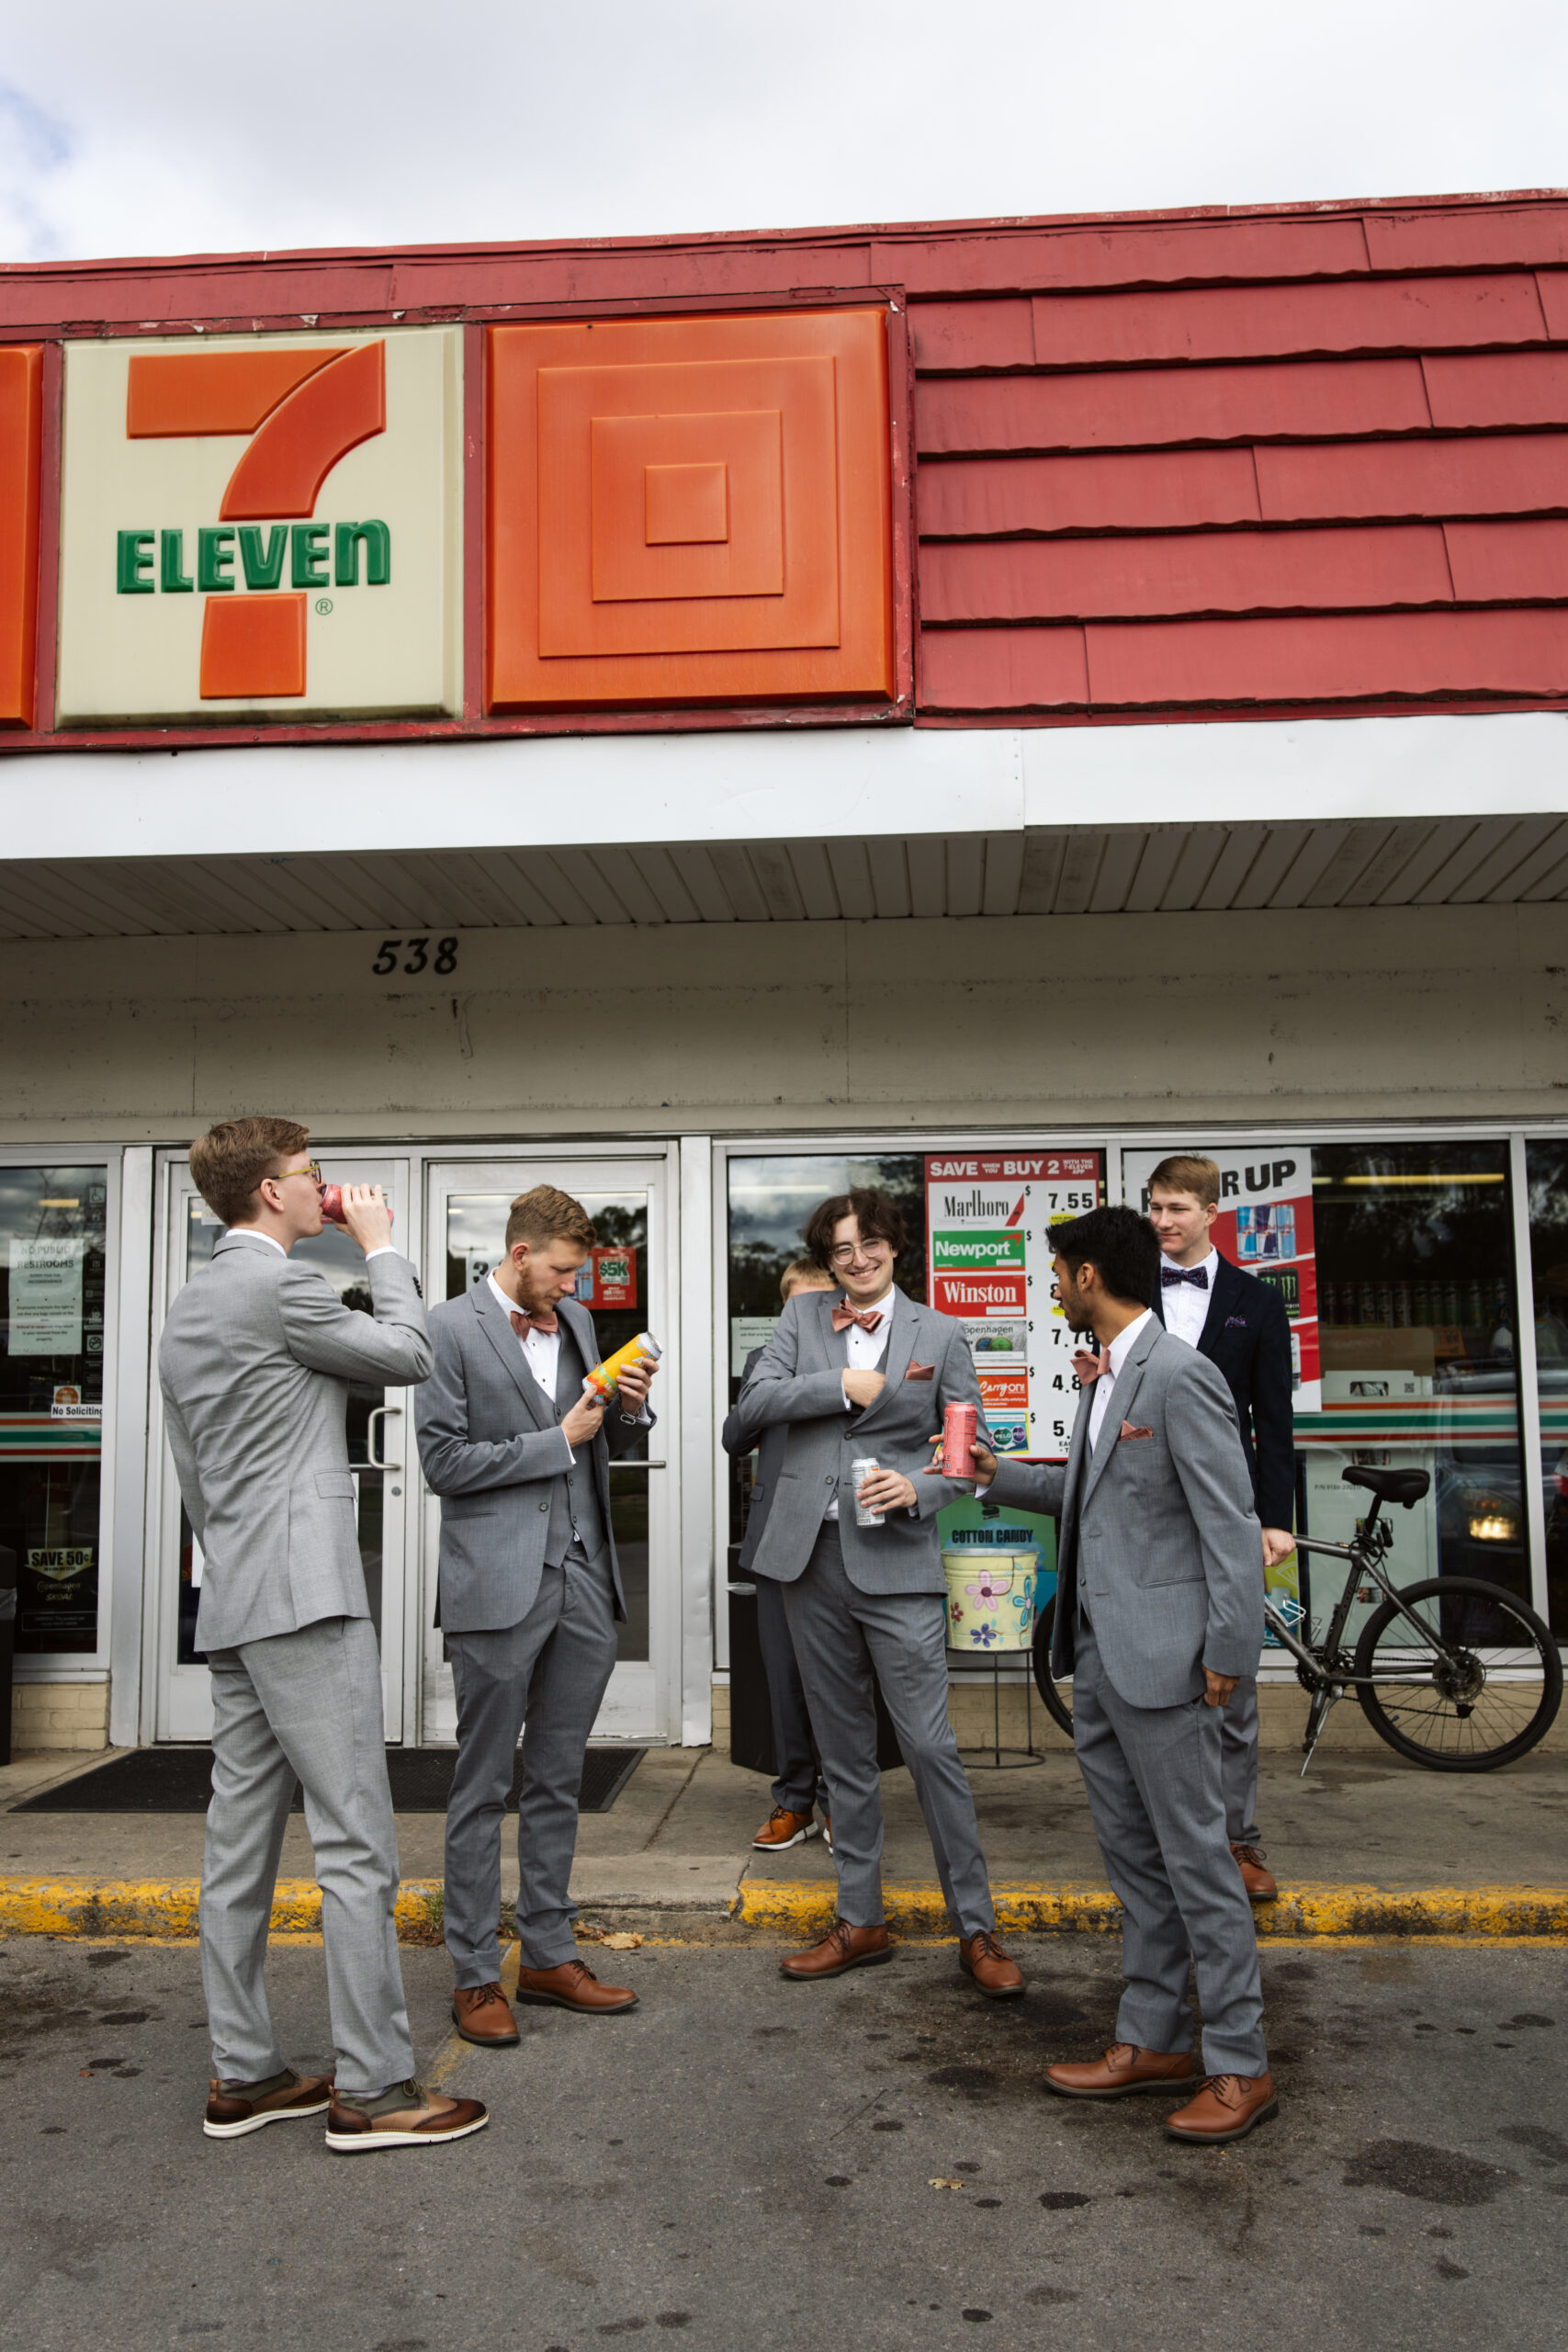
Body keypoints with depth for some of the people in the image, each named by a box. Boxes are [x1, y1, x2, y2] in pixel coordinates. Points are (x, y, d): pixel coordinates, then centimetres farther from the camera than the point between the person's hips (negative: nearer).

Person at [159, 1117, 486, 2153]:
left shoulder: (188, 1308, 19)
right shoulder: (279, 1285, -12)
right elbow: (408, 1353, -3)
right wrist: (382, 1246, 7)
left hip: (233, 1603, 10)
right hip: (305, 1598, -10)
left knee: (242, 1840, 11)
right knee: (356, 1843, -6)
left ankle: (243, 2074, 18)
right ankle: (374, 2087, -1)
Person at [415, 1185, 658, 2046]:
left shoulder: (575, 1321, 13)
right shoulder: (451, 1328, -6)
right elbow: (444, 1461, -11)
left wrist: (629, 1411, -2)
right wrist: (556, 1441, -11)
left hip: (581, 1582, 6)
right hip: (498, 1586, -6)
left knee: (557, 1782, 14)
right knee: (482, 1788, 4)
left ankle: (548, 1955, 25)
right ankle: (474, 1976, 14)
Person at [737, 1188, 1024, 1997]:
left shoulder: (939, 1335, 2)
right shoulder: (803, 1315, 8)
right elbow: (754, 1401, -4)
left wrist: (919, 1491, -14)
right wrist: (844, 1386, -13)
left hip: (896, 1558, -3)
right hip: (811, 1554, 3)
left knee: (930, 1744, -6)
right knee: (843, 1747, 12)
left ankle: (975, 1930, 7)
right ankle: (860, 1921, 24)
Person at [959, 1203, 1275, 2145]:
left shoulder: (1180, 1376, -16)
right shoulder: (1107, 1377, 13)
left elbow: (1230, 1519, -18)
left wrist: (1229, 1650, -18)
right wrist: (1000, 1475, 17)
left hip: (1161, 1654, -10)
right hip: (1099, 1651, 10)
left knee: (1196, 1857, 0)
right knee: (1134, 1856, 16)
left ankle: (1242, 2067, 11)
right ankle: (1153, 2040, 27)